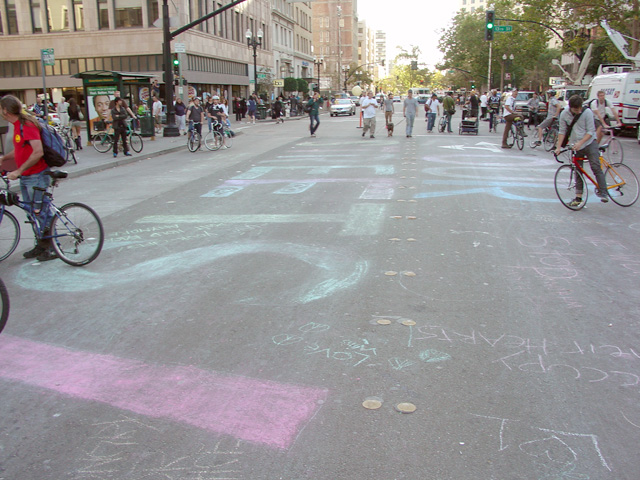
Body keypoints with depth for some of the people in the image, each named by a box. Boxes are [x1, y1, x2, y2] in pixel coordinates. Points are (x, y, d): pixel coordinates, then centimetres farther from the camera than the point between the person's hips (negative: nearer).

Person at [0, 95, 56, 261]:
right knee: (33, 212, 15)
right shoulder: (18, 125, 12)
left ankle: (51, 248, 10)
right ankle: (41, 245, 26)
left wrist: (18, 171, -23)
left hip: (36, 176, -10)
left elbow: (38, 152, -27)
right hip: (25, 177, 10)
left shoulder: (27, 125, -18)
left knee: (41, 212, -1)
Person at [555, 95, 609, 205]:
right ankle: (578, 197, 11)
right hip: (575, 146, 3)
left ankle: (603, 193, -6)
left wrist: (580, 143, -25)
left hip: (589, 143, -3)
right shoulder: (564, 114, -7)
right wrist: (558, 147, -5)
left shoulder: (587, 112, -14)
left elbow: (590, 132, -14)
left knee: (596, 168, -11)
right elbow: (562, 131, 1)